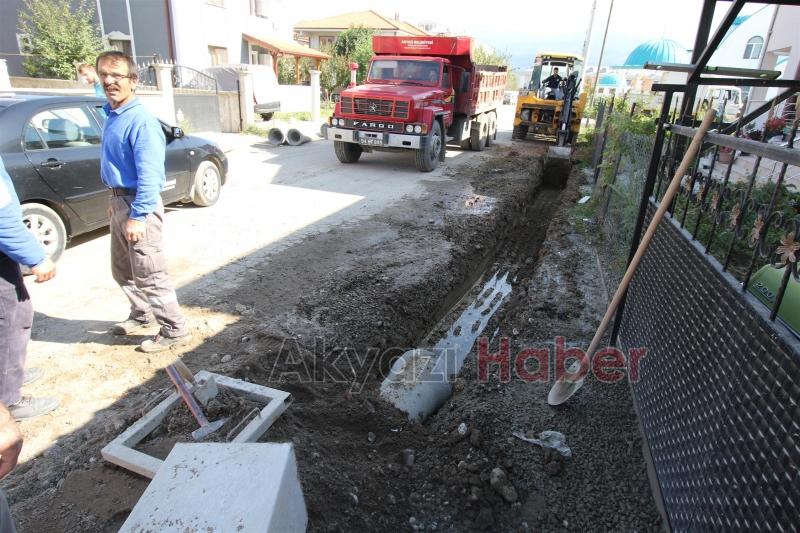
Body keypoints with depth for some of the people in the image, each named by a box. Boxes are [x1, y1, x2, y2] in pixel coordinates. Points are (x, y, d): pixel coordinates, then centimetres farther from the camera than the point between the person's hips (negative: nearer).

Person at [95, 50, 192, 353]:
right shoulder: (112, 115, 12)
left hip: (139, 205, -10)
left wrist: (137, 216, -25)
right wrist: (115, 201, 23)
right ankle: (141, 314, 40)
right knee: (122, 270, 21)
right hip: (119, 201, 10)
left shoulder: (141, 120, -18)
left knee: (149, 275, -3)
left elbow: (149, 174, -23)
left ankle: (175, 330, 8)